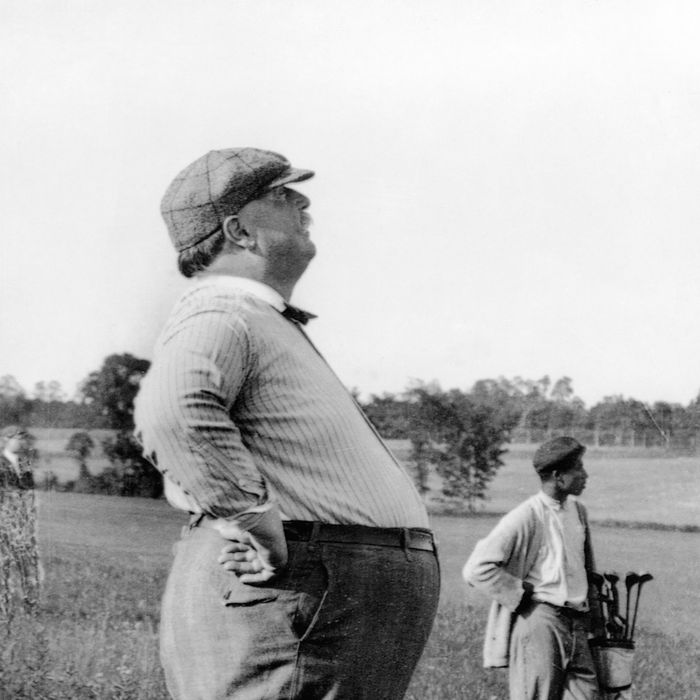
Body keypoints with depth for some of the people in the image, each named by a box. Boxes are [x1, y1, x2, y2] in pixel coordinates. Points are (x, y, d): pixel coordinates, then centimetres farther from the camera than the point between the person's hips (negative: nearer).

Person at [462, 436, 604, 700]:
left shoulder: (577, 511, 12)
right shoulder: (526, 517, -12)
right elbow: (477, 569, -17)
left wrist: (595, 614, 20)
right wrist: (521, 596, -11)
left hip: (576, 625, 7)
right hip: (539, 620, -7)